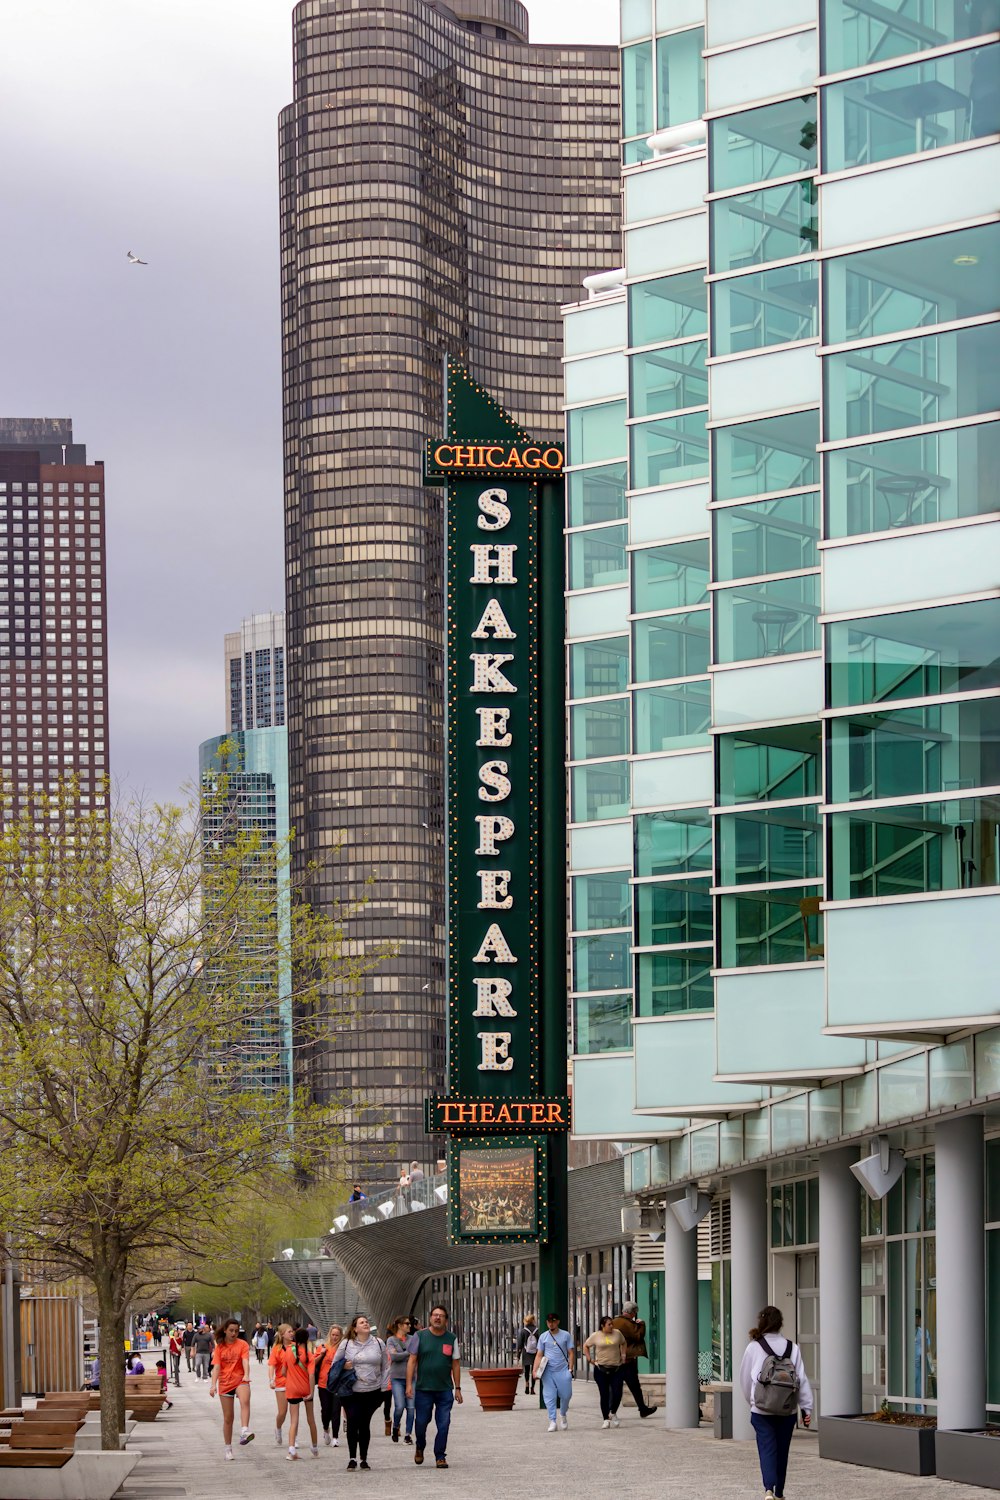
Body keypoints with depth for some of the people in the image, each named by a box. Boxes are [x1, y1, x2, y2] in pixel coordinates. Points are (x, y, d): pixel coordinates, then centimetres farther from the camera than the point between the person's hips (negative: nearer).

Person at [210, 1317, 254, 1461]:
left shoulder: (243, 1344, 2)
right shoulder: (220, 1347, 7)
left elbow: (245, 1361, -14)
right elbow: (216, 1367, -1)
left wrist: (246, 1375, -33)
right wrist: (213, 1385, -14)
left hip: (240, 1380, -2)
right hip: (225, 1383, 2)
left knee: (245, 1401, -36)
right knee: (227, 1418, 6)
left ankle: (245, 1431, -52)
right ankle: (228, 1450, 17)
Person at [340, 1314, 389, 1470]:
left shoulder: (378, 1343, 7)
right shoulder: (347, 1344, 3)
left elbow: (385, 1367, 11)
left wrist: (383, 1388, 5)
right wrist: (343, 1367, -11)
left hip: (372, 1392, 1)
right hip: (352, 1392, -1)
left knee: (365, 1425, 7)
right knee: (352, 1423, -9)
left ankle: (364, 1458, 15)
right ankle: (352, 1458, -1)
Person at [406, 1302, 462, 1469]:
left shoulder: (451, 1339, 6)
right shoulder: (420, 1336, 1)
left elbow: (455, 1364, 9)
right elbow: (412, 1361, 2)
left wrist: (458, 1388, 6)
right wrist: (409, 1384, -6)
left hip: (445, 1390, 1)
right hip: (423, 1388, -1)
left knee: (443, 1425, -3)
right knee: (421, 1422, 4)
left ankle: (440, 1456, 6)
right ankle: (420, 1448, 31)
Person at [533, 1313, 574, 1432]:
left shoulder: (565, 1335, 5)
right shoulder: (543, 1337, 7)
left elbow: (571, 1353, 5)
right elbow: (539, 1355, 7)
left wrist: (570, 1369, -3)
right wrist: (535, 1370, -4)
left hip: (563, 1370, -1)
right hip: (548, 1372, 1)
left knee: (566, 1395, 0)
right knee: (549, 1396, -4)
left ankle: (563, 1415, 27)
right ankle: (552, 1421, -1)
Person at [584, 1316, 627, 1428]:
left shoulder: (617, 1333, 4)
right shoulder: (596, 1336, 0)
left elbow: (623, 1343, 22)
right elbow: (586, 1346, 13)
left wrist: (623, 1354, 11)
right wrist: (590, 1359, 3)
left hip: (616, 1368, 1)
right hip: (601, 1369, -1)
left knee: (617, 1393, -7)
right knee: (604, 1395, 0)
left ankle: (613, 1413, 18)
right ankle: (605, 1418, 10)